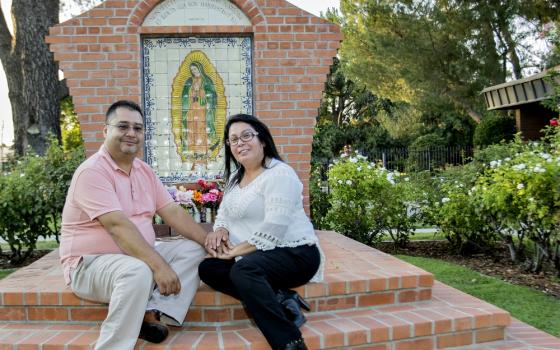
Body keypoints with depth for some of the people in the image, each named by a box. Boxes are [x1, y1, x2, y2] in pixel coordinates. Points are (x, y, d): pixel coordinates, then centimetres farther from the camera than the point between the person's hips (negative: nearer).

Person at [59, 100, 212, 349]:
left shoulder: (144, 171, 9)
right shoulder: (92, 171, -18)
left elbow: (172, 212, 5)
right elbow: (117, 225, -29)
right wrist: (159, 265, -35)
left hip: (137, 255, 9)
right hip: (91, 262, -8)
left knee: (192, 250, -5)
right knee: (139, 272, -37)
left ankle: (152, 313, -18)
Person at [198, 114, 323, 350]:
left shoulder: (279, 174, -14)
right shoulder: (235, 177, 15)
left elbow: (273, 229, -22)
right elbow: (224, 212, 19)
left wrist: (237, 250, -18)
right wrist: (220, 230, -5)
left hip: (294, 253, -9)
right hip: (256, 257, 9)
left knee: (243, 270, -35)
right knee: (208, 268, -10)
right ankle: (279, 301, -15)